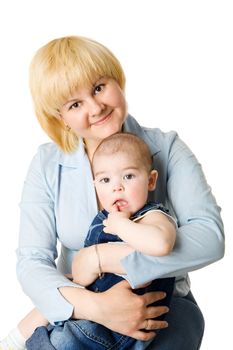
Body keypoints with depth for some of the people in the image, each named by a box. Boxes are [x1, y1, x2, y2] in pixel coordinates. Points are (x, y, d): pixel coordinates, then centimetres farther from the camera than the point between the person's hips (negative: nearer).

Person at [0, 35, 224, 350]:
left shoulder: (166, 149, -6)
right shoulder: (48, 165, -3)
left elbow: (210, 235, -19)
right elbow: (31, 262, -11)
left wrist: (103, 258, -24)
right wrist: (93, 305, -30)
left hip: (163, 304, -1)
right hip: (80, 308, 2)